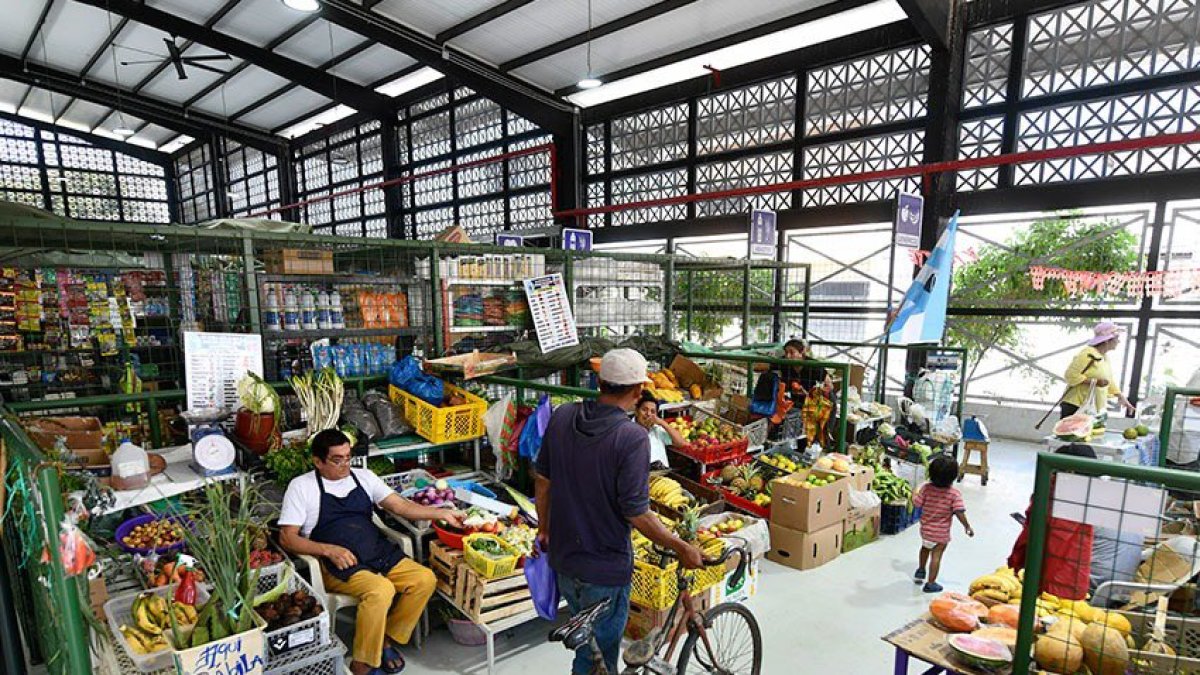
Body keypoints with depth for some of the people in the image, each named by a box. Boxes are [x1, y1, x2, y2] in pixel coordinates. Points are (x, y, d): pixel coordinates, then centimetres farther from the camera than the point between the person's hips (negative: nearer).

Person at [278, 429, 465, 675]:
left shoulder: (363, 477, 12)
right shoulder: (301, 487, 2)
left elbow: (401, 506, 6)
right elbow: (287, 537, -3)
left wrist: (442, 513, -8)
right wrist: (329, 549, -17)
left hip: (380, 553, 5)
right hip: (339, 563, -5)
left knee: (425, 579, -14)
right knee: (381, 590, -31)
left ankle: (388, 640, 8)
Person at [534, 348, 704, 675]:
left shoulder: (562, 416, -6)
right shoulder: (632, 437, -24)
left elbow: (542, 478, 3)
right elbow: (636, 513, -23)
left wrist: (544, 528, 18)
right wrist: (682, 548, -9)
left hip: (563, 558, 6)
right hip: (605, 569, -6)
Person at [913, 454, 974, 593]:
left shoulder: (926, 488, -14)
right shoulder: (954, 493, -20)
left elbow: (916, 504, -10)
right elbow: (959, 513, -22)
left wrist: (914, 494, 10)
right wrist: (967, 526, -5)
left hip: (926, 528, 3)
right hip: (941, 533, -3)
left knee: (925, 548, 28)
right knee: (936, 555, 6)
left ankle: (920, 570, 45)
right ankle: (930, 583, 13)